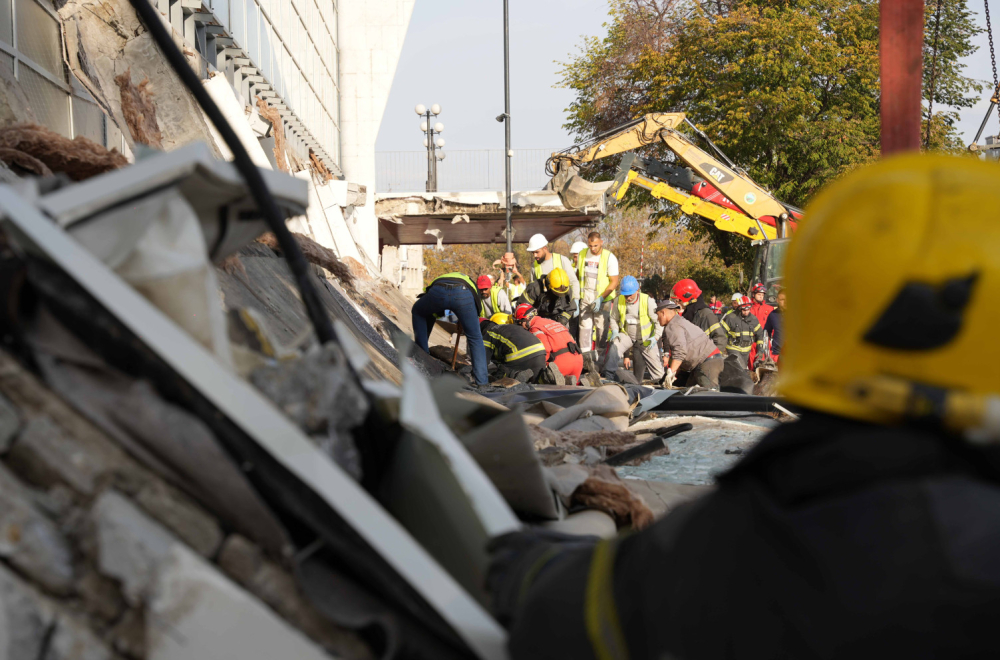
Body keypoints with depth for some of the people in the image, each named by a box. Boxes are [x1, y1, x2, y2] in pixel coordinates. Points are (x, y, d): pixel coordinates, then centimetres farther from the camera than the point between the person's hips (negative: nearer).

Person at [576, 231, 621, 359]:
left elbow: (614, 282, -10)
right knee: (585, 327, 1)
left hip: (602, 300, -4)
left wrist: (601, 298, -18)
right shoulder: (583, 254, 5)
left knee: (602, 329, -2)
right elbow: (577, 274, 20)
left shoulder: (610, 258, -9)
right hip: (585, 299, 4)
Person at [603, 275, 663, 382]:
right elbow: (614, 319, 7)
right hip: (627, 336, 1)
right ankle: (608, 376, -23)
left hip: (645, 339, -1)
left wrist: (655, 337, -23)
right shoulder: (618, 301, -9)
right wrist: (615, 331, -14)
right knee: (614, 346, -36)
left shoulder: (648, 301, -16)